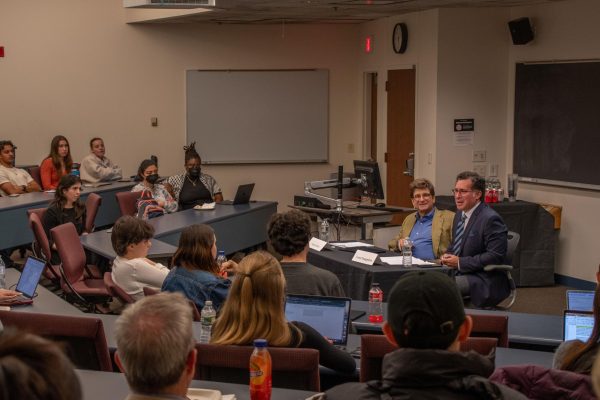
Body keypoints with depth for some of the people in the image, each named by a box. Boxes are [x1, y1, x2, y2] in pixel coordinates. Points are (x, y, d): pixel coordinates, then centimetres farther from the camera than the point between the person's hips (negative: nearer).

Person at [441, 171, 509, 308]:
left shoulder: (490, 219, -14)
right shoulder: (460, 214, 15)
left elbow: (496, 256, -20)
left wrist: (460, 262, -19)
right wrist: (448, 256, 3)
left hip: (485, 282, -8)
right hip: (459, 273, 8)